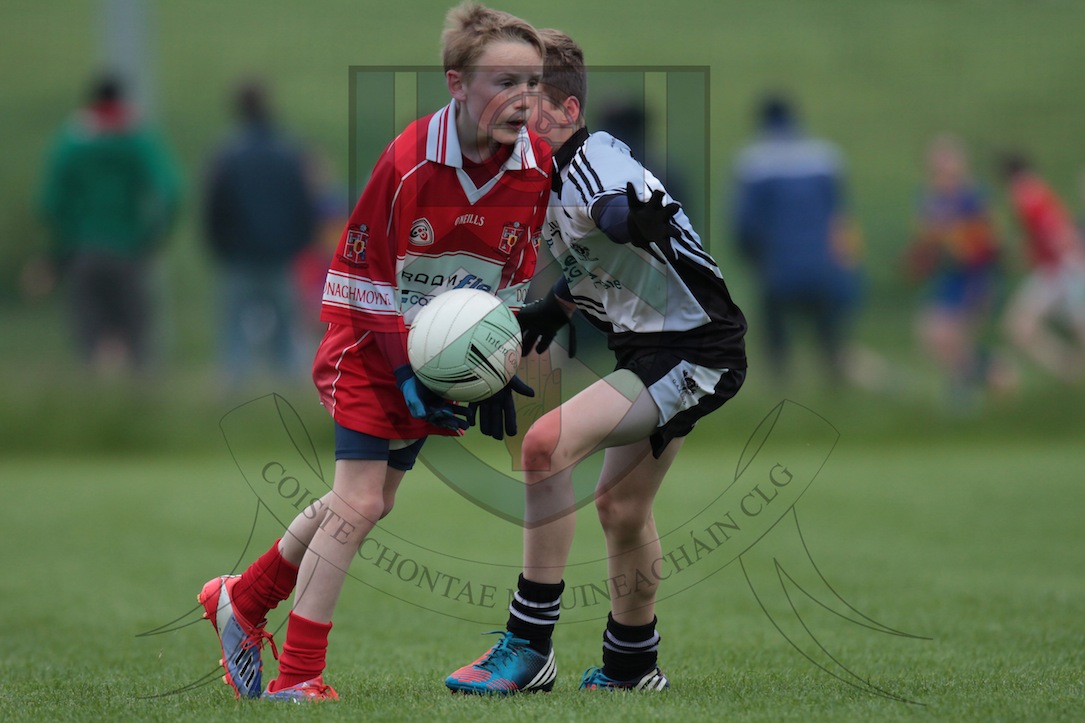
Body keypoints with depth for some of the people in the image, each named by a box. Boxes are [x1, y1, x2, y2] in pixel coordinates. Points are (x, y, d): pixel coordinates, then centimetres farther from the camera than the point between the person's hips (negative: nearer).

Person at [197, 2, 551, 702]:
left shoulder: (535, 167, -11)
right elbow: (364, 278, -17)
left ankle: (241, 603, 32)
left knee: (367, 502, 12)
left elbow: (514, 278, 4)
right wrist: (406, 373, -21)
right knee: (358, 504, -13)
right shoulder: (408, 162, -26)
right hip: (372, 348, -6)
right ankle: (297, 679, -5)